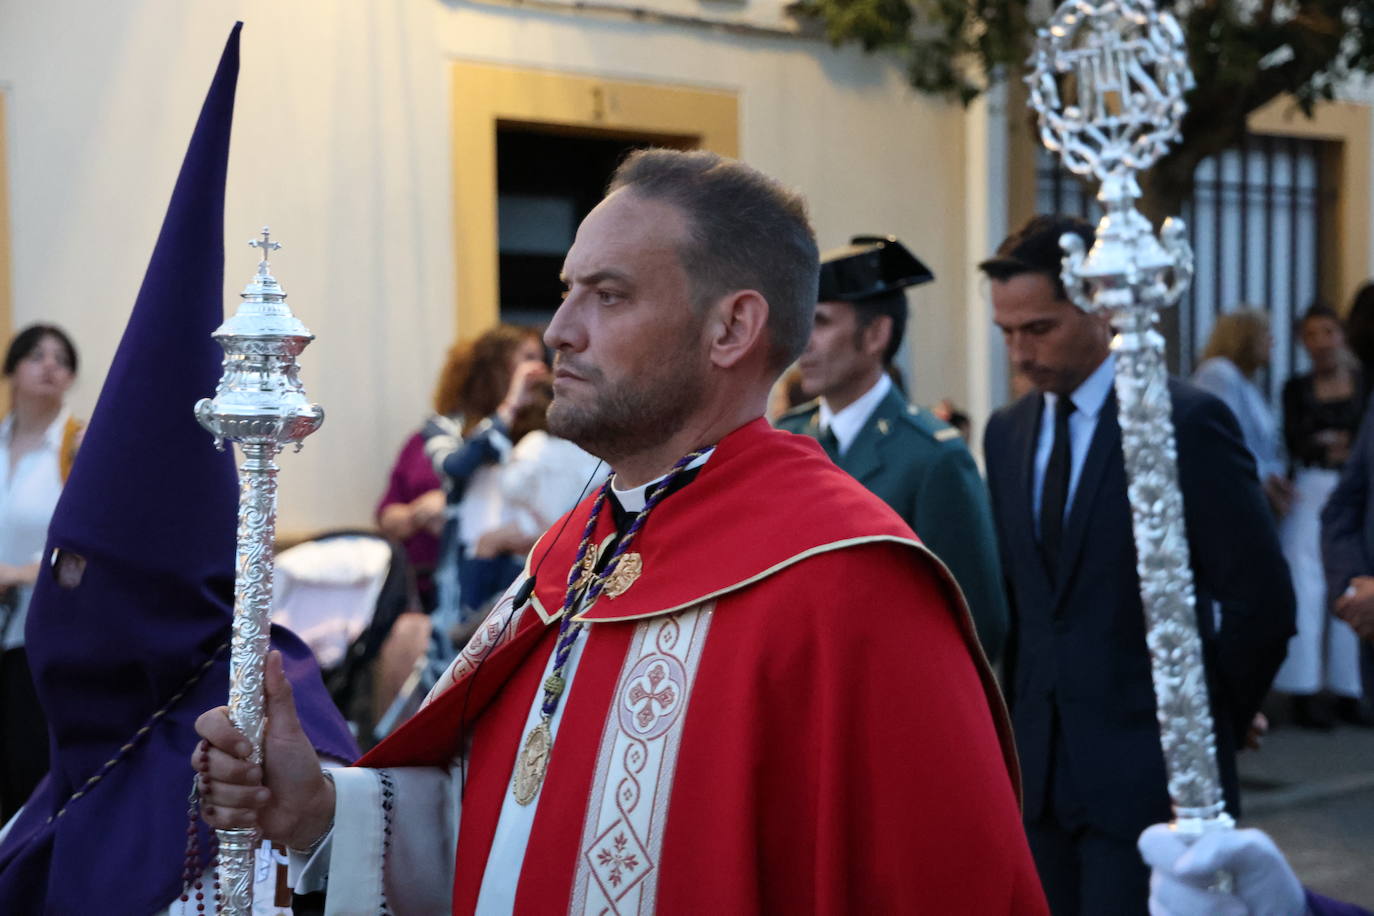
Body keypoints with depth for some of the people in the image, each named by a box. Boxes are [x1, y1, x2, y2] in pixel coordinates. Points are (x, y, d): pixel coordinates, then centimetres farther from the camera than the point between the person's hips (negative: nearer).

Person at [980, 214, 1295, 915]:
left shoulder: (1187, 423, -10)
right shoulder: (1007, 432, 11)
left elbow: (1261, 600, -9)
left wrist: (1208, 727, -1)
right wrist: (1022, 721, 9)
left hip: (1147, 771, -6)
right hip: (1041, 770, 6)